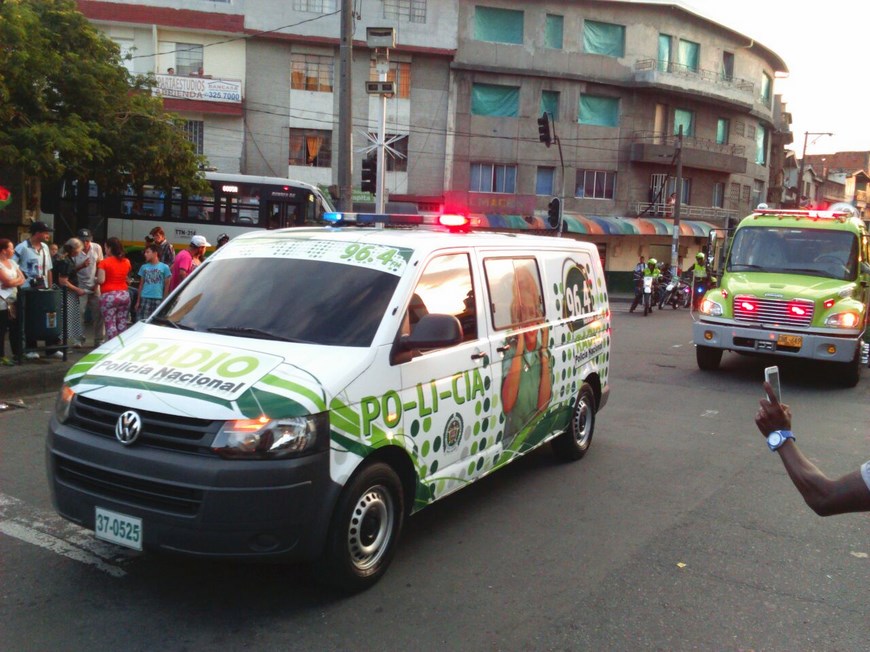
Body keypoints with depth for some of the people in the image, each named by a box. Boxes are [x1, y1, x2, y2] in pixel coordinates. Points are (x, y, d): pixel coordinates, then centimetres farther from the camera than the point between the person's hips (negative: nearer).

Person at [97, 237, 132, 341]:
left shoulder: (104, 262, -8)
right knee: (122, 324, 8)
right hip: (124, 294, 5)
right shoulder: (126, 262, 7)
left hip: (109, 296, -5)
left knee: (110, 324, -2)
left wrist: (95, 279, 8)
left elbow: (101, 280, -13)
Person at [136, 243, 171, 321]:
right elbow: (141, 285, 13)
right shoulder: (144, 267, 10)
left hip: (158, 299, -2)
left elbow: (167, 285, 3)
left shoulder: (164, 267, 2)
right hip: (145, 298, 2)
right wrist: (138, 301, 9)